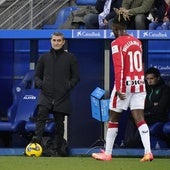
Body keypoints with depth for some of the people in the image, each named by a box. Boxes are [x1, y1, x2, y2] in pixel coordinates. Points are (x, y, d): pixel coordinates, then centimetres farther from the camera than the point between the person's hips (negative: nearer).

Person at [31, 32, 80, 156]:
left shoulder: (70, 58, 8)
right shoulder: (44, 58, 13)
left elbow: (76, 77, 10)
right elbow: (37, 75, 19)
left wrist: (69, 85, -8)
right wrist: (39, 83, -3)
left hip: (62, 96, 0)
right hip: (46, 94, 0)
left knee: (59, 123, 2)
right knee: (42, 114, -27)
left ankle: (57, 150, 8)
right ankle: (37, 138, -40)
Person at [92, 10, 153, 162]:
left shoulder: (117, 43, -10)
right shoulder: (137, 41, 9)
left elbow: (119, 67, -17)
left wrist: (119, 88, -19)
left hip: (125, 83, -5)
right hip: (140, 83, 5)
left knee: (113, 119, 8)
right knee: (139, 119, 1)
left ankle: (107, 153, 15)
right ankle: (148, 152, -13)